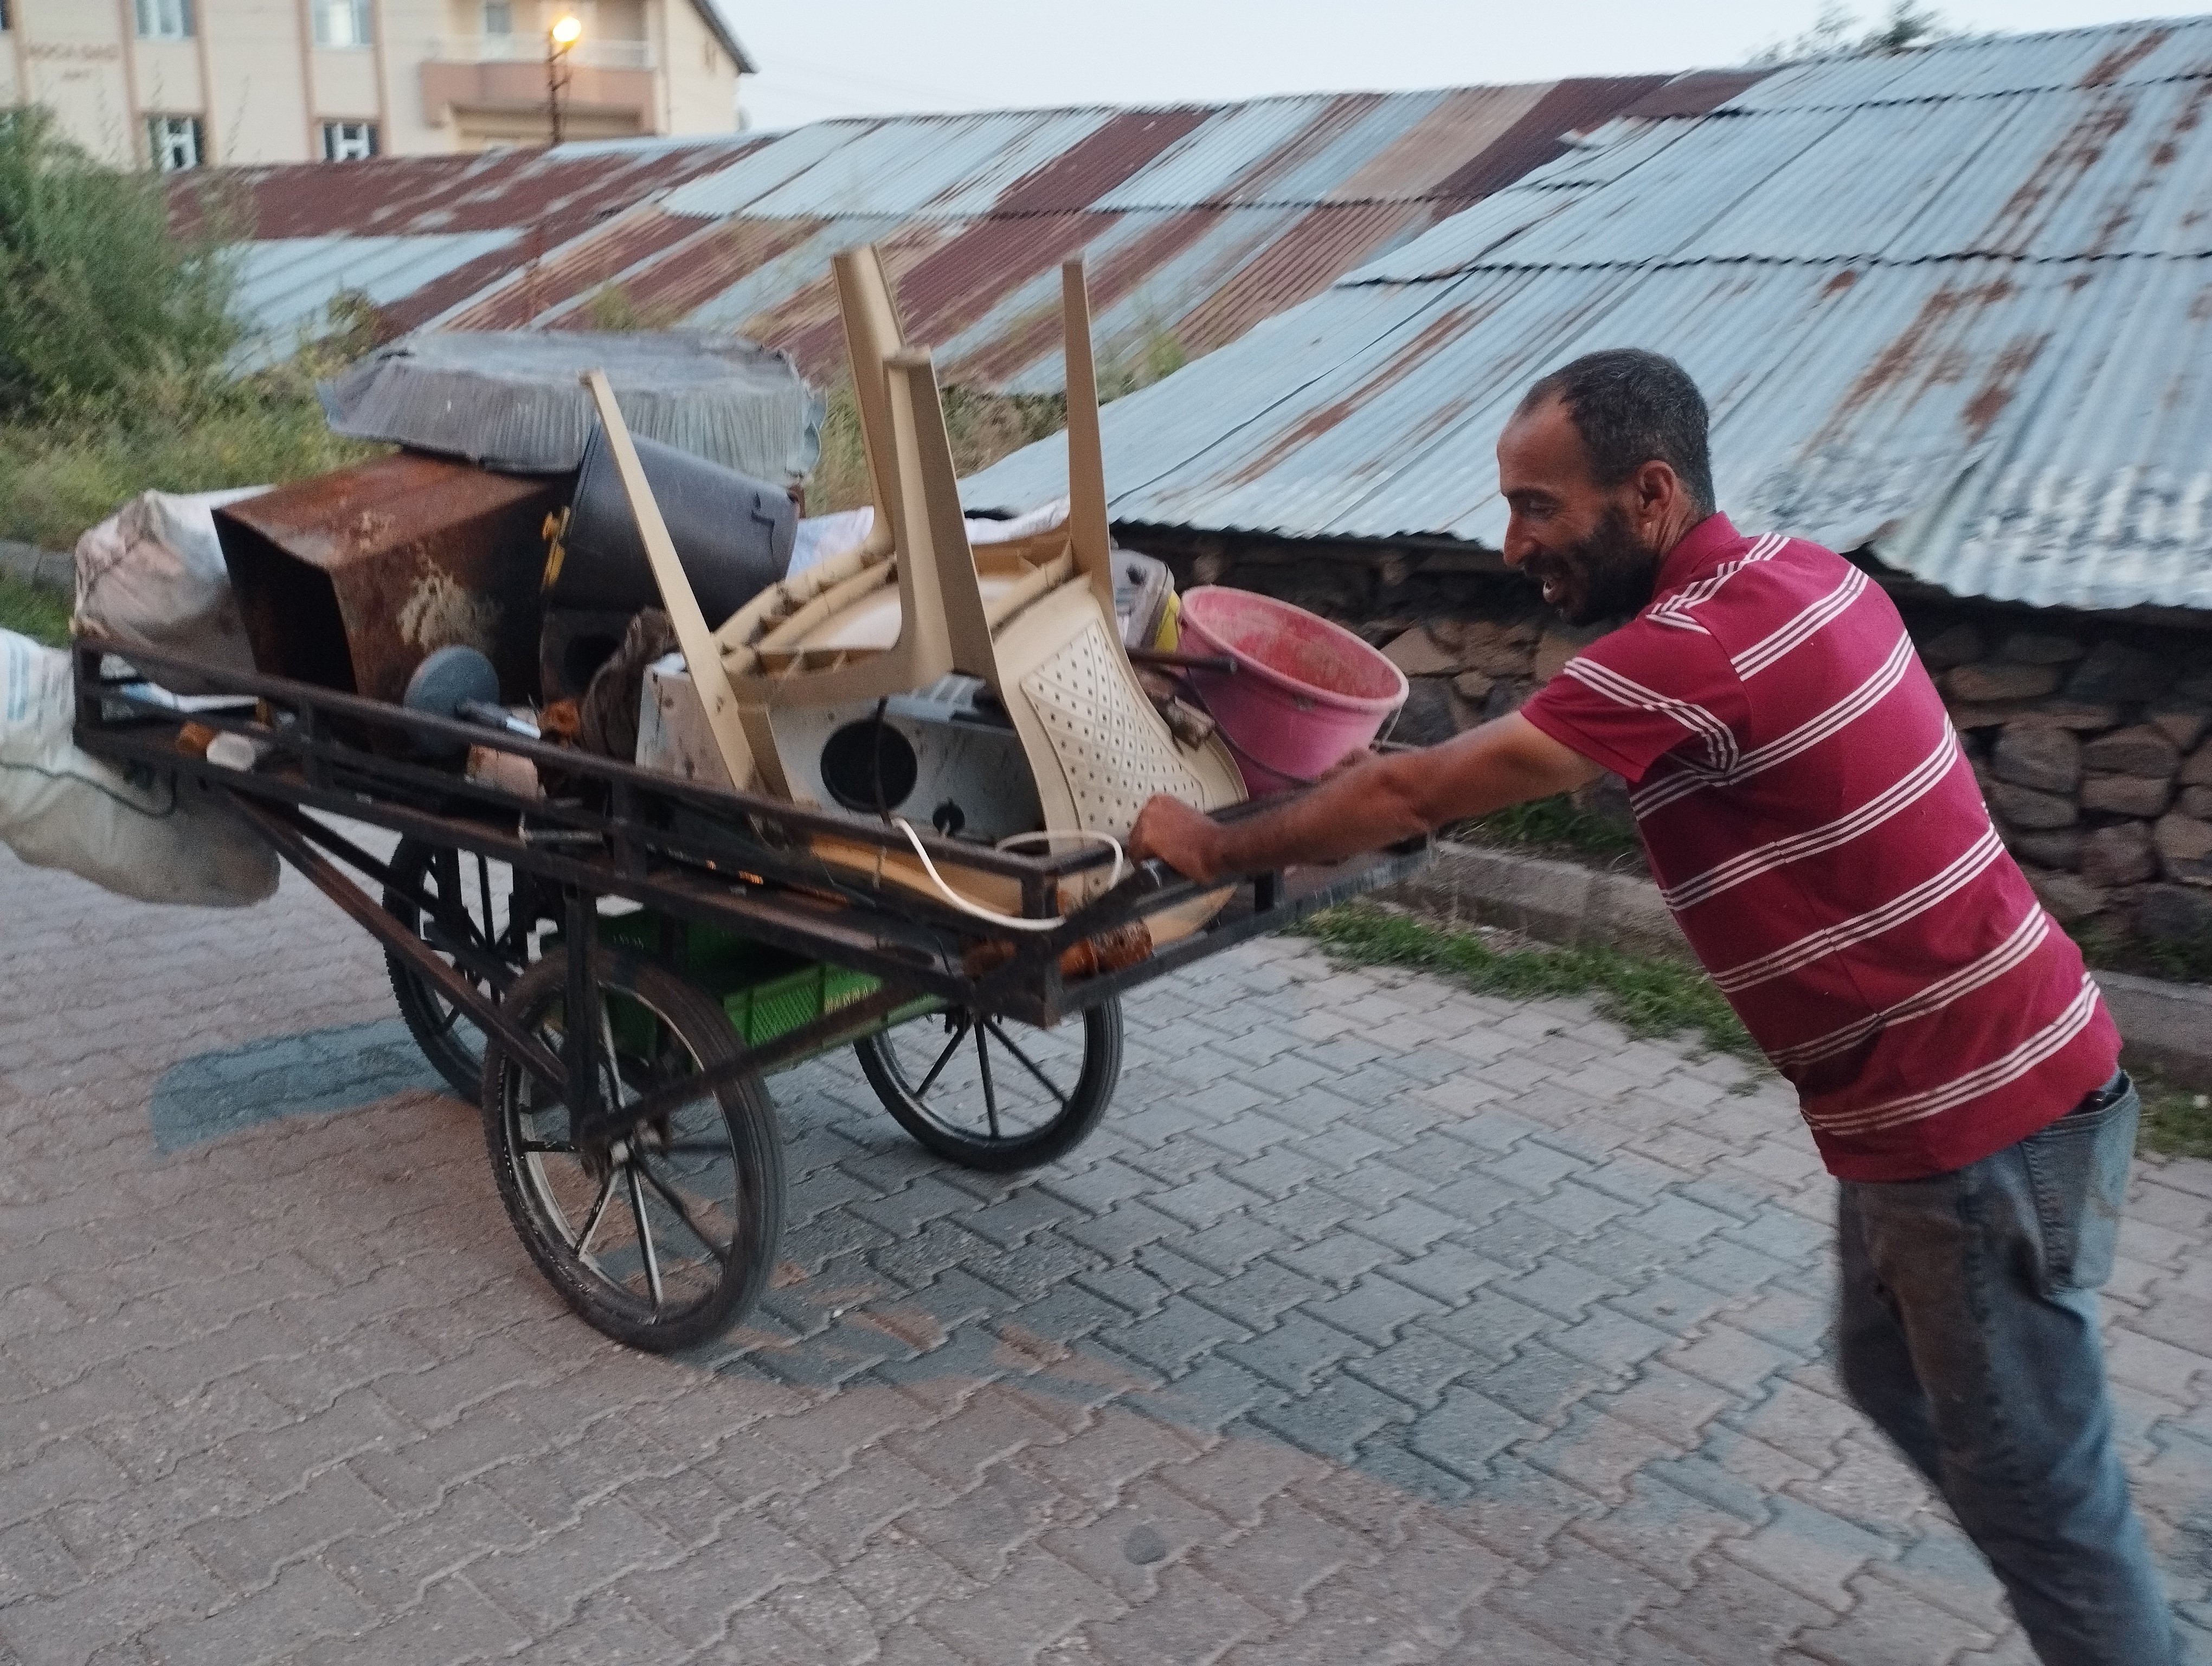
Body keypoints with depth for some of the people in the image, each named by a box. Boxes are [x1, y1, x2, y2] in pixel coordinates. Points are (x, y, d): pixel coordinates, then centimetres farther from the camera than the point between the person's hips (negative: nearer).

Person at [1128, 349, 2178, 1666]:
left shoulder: (1696, 648, -25)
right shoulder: (1792, 571, 4)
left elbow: (1409, 793, -19)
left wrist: (1217, 848, -5)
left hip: (1979, 1120, -10)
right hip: (1961, 1081, 10)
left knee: (2032, 1472, 7)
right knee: (1896, 1376, 25)